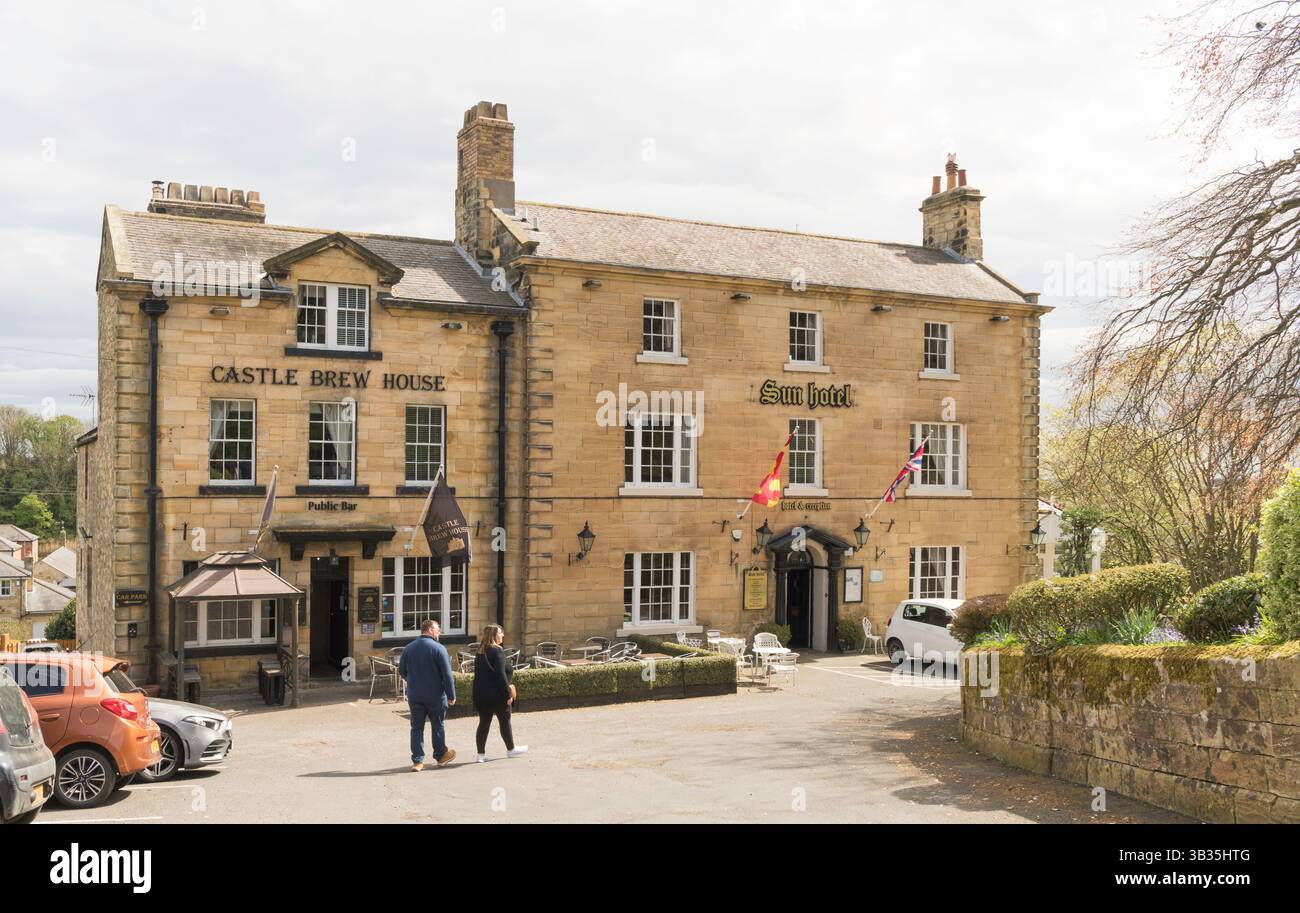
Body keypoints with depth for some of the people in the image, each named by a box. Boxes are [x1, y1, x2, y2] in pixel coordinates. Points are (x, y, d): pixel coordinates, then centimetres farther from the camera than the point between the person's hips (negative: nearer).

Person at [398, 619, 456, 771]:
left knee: (416, 727, 7)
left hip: (414, 695, 3)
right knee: (438, 726, 13)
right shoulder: (438, 648, -11)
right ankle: (441, 755, 27)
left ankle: (417, 761, 5)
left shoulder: (408, 648, 3)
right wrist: (451, 695, -6)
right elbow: (447, 674, -13)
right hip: (435, 695, -3)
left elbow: (401, 671, 12)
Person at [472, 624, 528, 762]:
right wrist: (508, 694, -16)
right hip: (496, 694, -7)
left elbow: (478, 674, 14)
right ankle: (511, 749, 23)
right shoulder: (497, 651, -15)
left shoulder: (480, 652, 10)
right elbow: (501, 675, -20)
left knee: (484, 722, 9)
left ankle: (480, 753, 9)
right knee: (504, 721, 9)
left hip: (481, 694, 7)